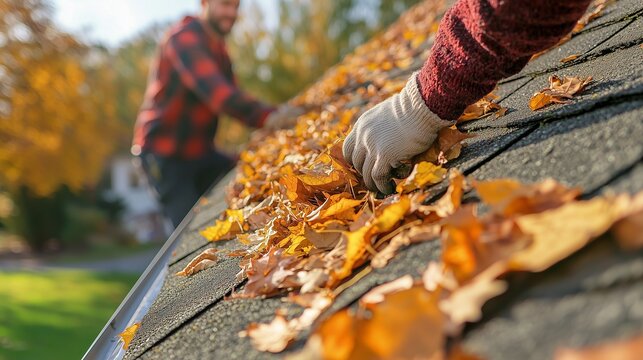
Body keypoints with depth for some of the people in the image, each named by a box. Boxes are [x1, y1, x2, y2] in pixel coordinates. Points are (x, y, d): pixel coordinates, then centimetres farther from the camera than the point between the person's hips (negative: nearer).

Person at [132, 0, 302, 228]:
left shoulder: (218, 49, 12)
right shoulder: (184, 37, -18)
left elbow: (233, 97, 4)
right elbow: (212, 88, -36)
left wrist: (275, 115, -14)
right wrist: (266, 117, -48)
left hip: (198, 150, 8)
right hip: (163, 154, -8)